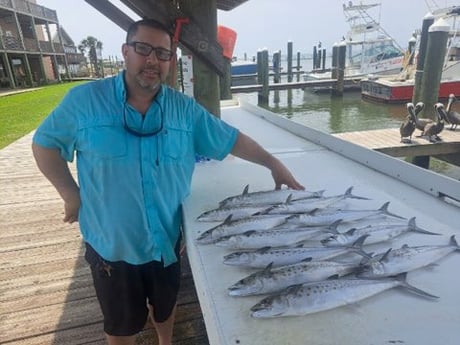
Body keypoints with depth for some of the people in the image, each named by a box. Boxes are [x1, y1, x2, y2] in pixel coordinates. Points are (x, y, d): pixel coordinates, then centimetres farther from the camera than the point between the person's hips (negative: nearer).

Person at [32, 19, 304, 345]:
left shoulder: (185, 109, -6)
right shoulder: (84, 100, -11)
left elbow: (231, 139, -2)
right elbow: (45, 143, 2)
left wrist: (273, 163, -8)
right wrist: (71, 193, -6)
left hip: (166, 239, 2)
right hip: (110, 242, -2)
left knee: (165, 306, 27)